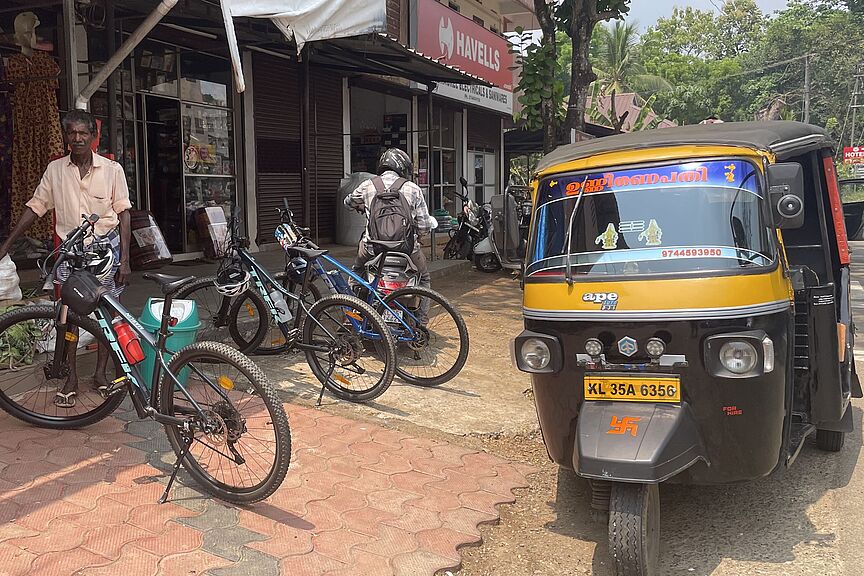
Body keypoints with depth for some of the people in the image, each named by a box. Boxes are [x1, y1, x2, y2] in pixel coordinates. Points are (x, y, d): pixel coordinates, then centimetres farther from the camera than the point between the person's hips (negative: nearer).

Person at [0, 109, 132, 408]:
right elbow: (34, 208, 8)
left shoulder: (112, 169, -4)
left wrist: (124, 258, -6)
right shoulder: (55, 170, 2)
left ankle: (100, 374, 18)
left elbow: (123, 214, -1)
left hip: (105, 247, -1)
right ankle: (71, 378, 13)